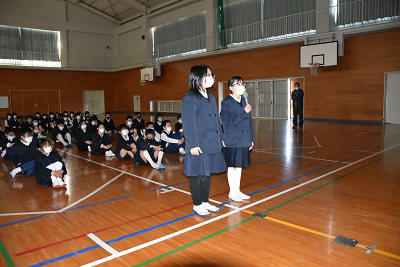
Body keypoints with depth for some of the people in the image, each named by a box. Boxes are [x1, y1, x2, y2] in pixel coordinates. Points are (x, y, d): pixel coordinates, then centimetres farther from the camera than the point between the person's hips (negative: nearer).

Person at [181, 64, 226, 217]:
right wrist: (193, 145, -17)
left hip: (212, 145, 8)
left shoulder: (211, 97, 13)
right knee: (197, 176, 6)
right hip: (199, 146, -8)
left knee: (207, 174, 16)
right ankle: (197, 205, 21)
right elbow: (188, 124, -14)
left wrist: (220, 140, 12)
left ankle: (205, 202, 31)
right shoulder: (190, 99, -11)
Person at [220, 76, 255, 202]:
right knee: (232, 167, 5)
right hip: (232, 141, -6)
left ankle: (237, 190, 27)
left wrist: (251, 139, 10)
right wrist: (244, 112, -19)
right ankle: (232, 192, 19)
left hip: (244, 141, 6)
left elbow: (249, 122, 13)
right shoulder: (226, 102, -8)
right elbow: (228, 121, -18)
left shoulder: (245, 102, 11)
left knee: (239, 166, 14)